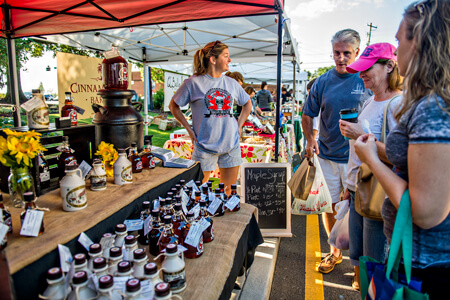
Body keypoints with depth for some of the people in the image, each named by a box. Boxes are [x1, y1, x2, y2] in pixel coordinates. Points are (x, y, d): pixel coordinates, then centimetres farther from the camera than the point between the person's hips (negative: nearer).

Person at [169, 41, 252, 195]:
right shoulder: (193, 83, -4)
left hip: (231, 145, 4)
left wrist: (239, 126, 10)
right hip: (205, 146, -4)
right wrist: (189, 130, -4)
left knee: (229, 191, 12)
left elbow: (247, 104, 23)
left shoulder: (232, 83, 8)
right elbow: (173, 106, 4)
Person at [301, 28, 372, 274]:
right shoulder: (323, 81, 2)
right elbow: (307, 116, 10)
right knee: (329, 206, 13)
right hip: (327, 156, 3)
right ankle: (335, 251, 34)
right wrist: (310, 140, -4)